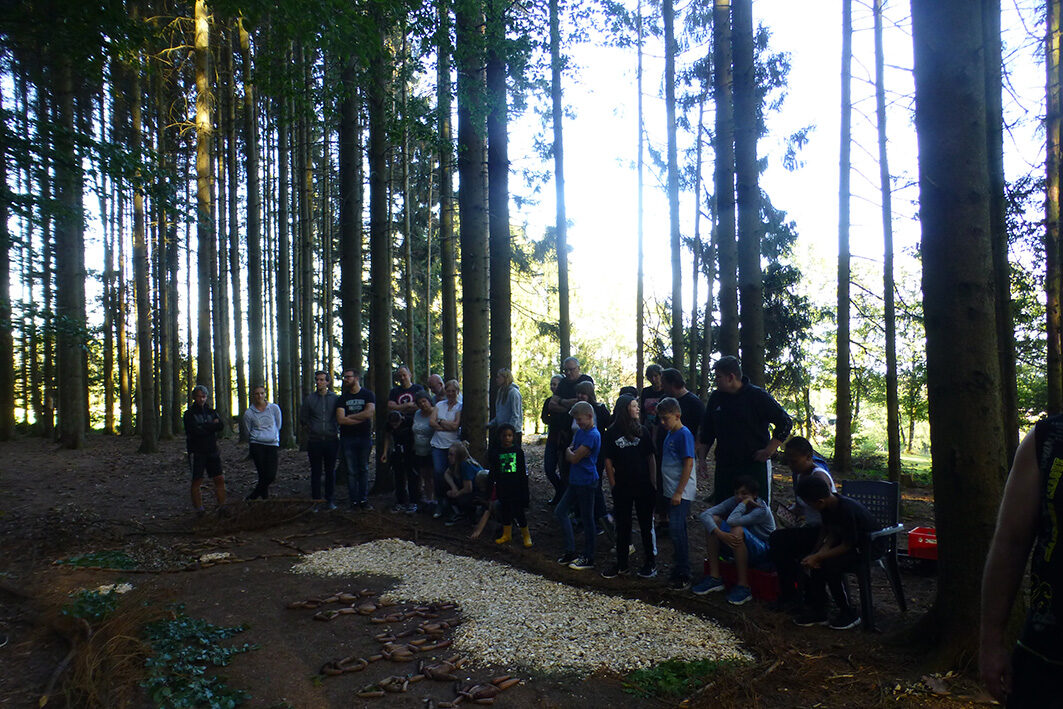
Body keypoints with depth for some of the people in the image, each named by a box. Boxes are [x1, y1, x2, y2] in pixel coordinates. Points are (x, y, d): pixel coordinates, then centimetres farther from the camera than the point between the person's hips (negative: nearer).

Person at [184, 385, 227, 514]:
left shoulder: (211, 412, 13)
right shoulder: (189, 414, 0)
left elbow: (221, 426, -3)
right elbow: (195, 430, -15)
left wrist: (204, 427, -11)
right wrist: (212, 425, -8)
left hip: (212, 451, 4)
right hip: (196, 452, -4)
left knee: (219, 479, 0)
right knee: (197, 481, 0)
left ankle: (222, 506, 5)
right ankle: (198, 509, 7)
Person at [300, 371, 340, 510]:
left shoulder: (335, 398, 3)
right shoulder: (309, 398, 4)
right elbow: (303, 419, 11)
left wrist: (336, 431, 6)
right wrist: (309, 434, 9)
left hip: (331, 441, 0)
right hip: (314, 441, 0)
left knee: (330, 471, 7)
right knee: (315, 472, 5)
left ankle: (330, 500, 15)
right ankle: (315, 500, 12)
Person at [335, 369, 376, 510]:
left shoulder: (368, 395, 3)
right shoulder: (342, 398, 6)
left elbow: (370, 412, -14)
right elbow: (340, 419, -6)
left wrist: (350, 416, -8)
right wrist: (361, 418, -10)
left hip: (364, 437, -1)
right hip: (347, 439, 1)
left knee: (364, 470, 5)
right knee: (351, 471, 1)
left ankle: (364, 500, 11)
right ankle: (354, 501, 7)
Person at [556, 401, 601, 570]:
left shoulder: (593, 435, -19)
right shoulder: (580, 431, 11)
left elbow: (574, 458, -20)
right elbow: (570, 455, 18)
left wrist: (568, 451, -2)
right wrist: (571, 452, -2)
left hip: (586, 483, -10)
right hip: (575, 481, 10)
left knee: (587, 519, 1)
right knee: (560, 511, 12)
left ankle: (588, 558, 12)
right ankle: (570, 551, 20)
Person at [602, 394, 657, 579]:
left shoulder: (643, 431, 2)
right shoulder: (612, 433, -2)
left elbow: (651, 458, 4)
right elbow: (608, 461, 1)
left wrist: (653, 482, -2)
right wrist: (613, 485, -3)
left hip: (644, 487, 0)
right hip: (622, 487, 0)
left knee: (646, 525, 8)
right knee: (622, 526, 9)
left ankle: (650, 563, 21)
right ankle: (621, 565, 19)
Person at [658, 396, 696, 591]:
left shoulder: (684, 434, -13)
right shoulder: (669, 434, 13)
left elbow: (688, 464, -17)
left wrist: (679, 492, -18)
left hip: (681, 492, -9)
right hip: (671, 491, 9)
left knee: (676, 530, -9)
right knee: (677, 530, 13)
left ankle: (683, 575, -3)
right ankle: (680, 566, 22)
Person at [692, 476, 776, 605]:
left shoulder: (761, 510, -23)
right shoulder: (733, 502, -8)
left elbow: (732, 521, -38)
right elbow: (705, 515, -20)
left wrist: (745, 502, -26)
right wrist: (720, 534, -34)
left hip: (763, 551, -6)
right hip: (738, 547, 6)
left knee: (737, 530, -35)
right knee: (713, 520, -14)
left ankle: (743, 586, -23)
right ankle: (714, 578, -11)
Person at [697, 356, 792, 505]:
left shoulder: (757, 396, -7)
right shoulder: (715, 398, 8)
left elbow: (785, 423, -7)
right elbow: (706, 434, 16)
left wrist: (769, 450, -11)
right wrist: (701, 458, 7)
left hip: (755, 466, -4)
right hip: (724, 467, 5)